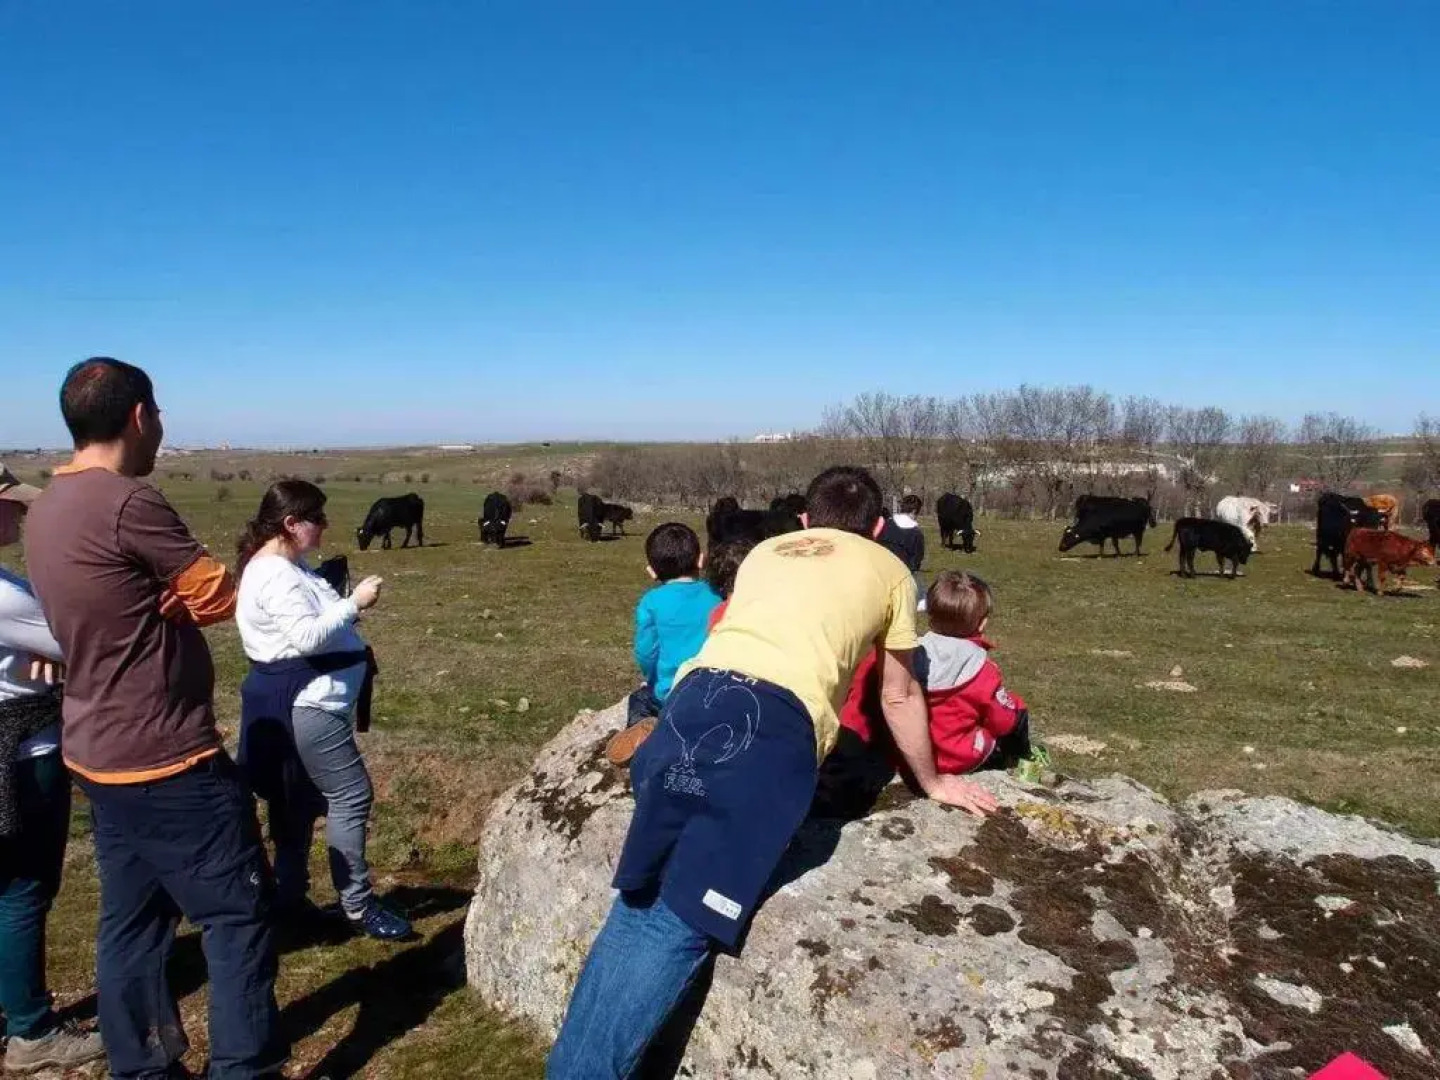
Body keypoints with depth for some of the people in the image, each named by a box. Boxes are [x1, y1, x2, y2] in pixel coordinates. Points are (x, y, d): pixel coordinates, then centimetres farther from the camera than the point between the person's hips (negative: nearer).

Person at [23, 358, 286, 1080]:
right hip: (167, 758, -9)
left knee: (131, 921, 16)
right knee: (237, 913, 3)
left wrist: (160, 592, -3)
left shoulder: (44, 510, 9)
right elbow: (218, 598, -13)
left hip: (99, 754, 9)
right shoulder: (127, 503, -21)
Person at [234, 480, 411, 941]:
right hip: (303, 704, -11)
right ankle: (358, 907, 3)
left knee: (301, 800, 17)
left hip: (305, 700, 11)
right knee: (351, 795, -6)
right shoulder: (274, 575, -20)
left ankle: (290, 898, 28)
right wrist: (355, 603, -21)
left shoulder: (289, 566, 13)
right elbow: (307, 637, -28)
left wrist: (347, 608, 4)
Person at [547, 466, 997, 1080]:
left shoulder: (766, 550, 33)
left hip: (694, 693, 5)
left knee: (642, 894, 11)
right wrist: (932, 781, 47)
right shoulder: (890, 571, 23)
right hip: (777, 718, -4)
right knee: (684, 916, -4)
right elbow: (900, 696, 31)